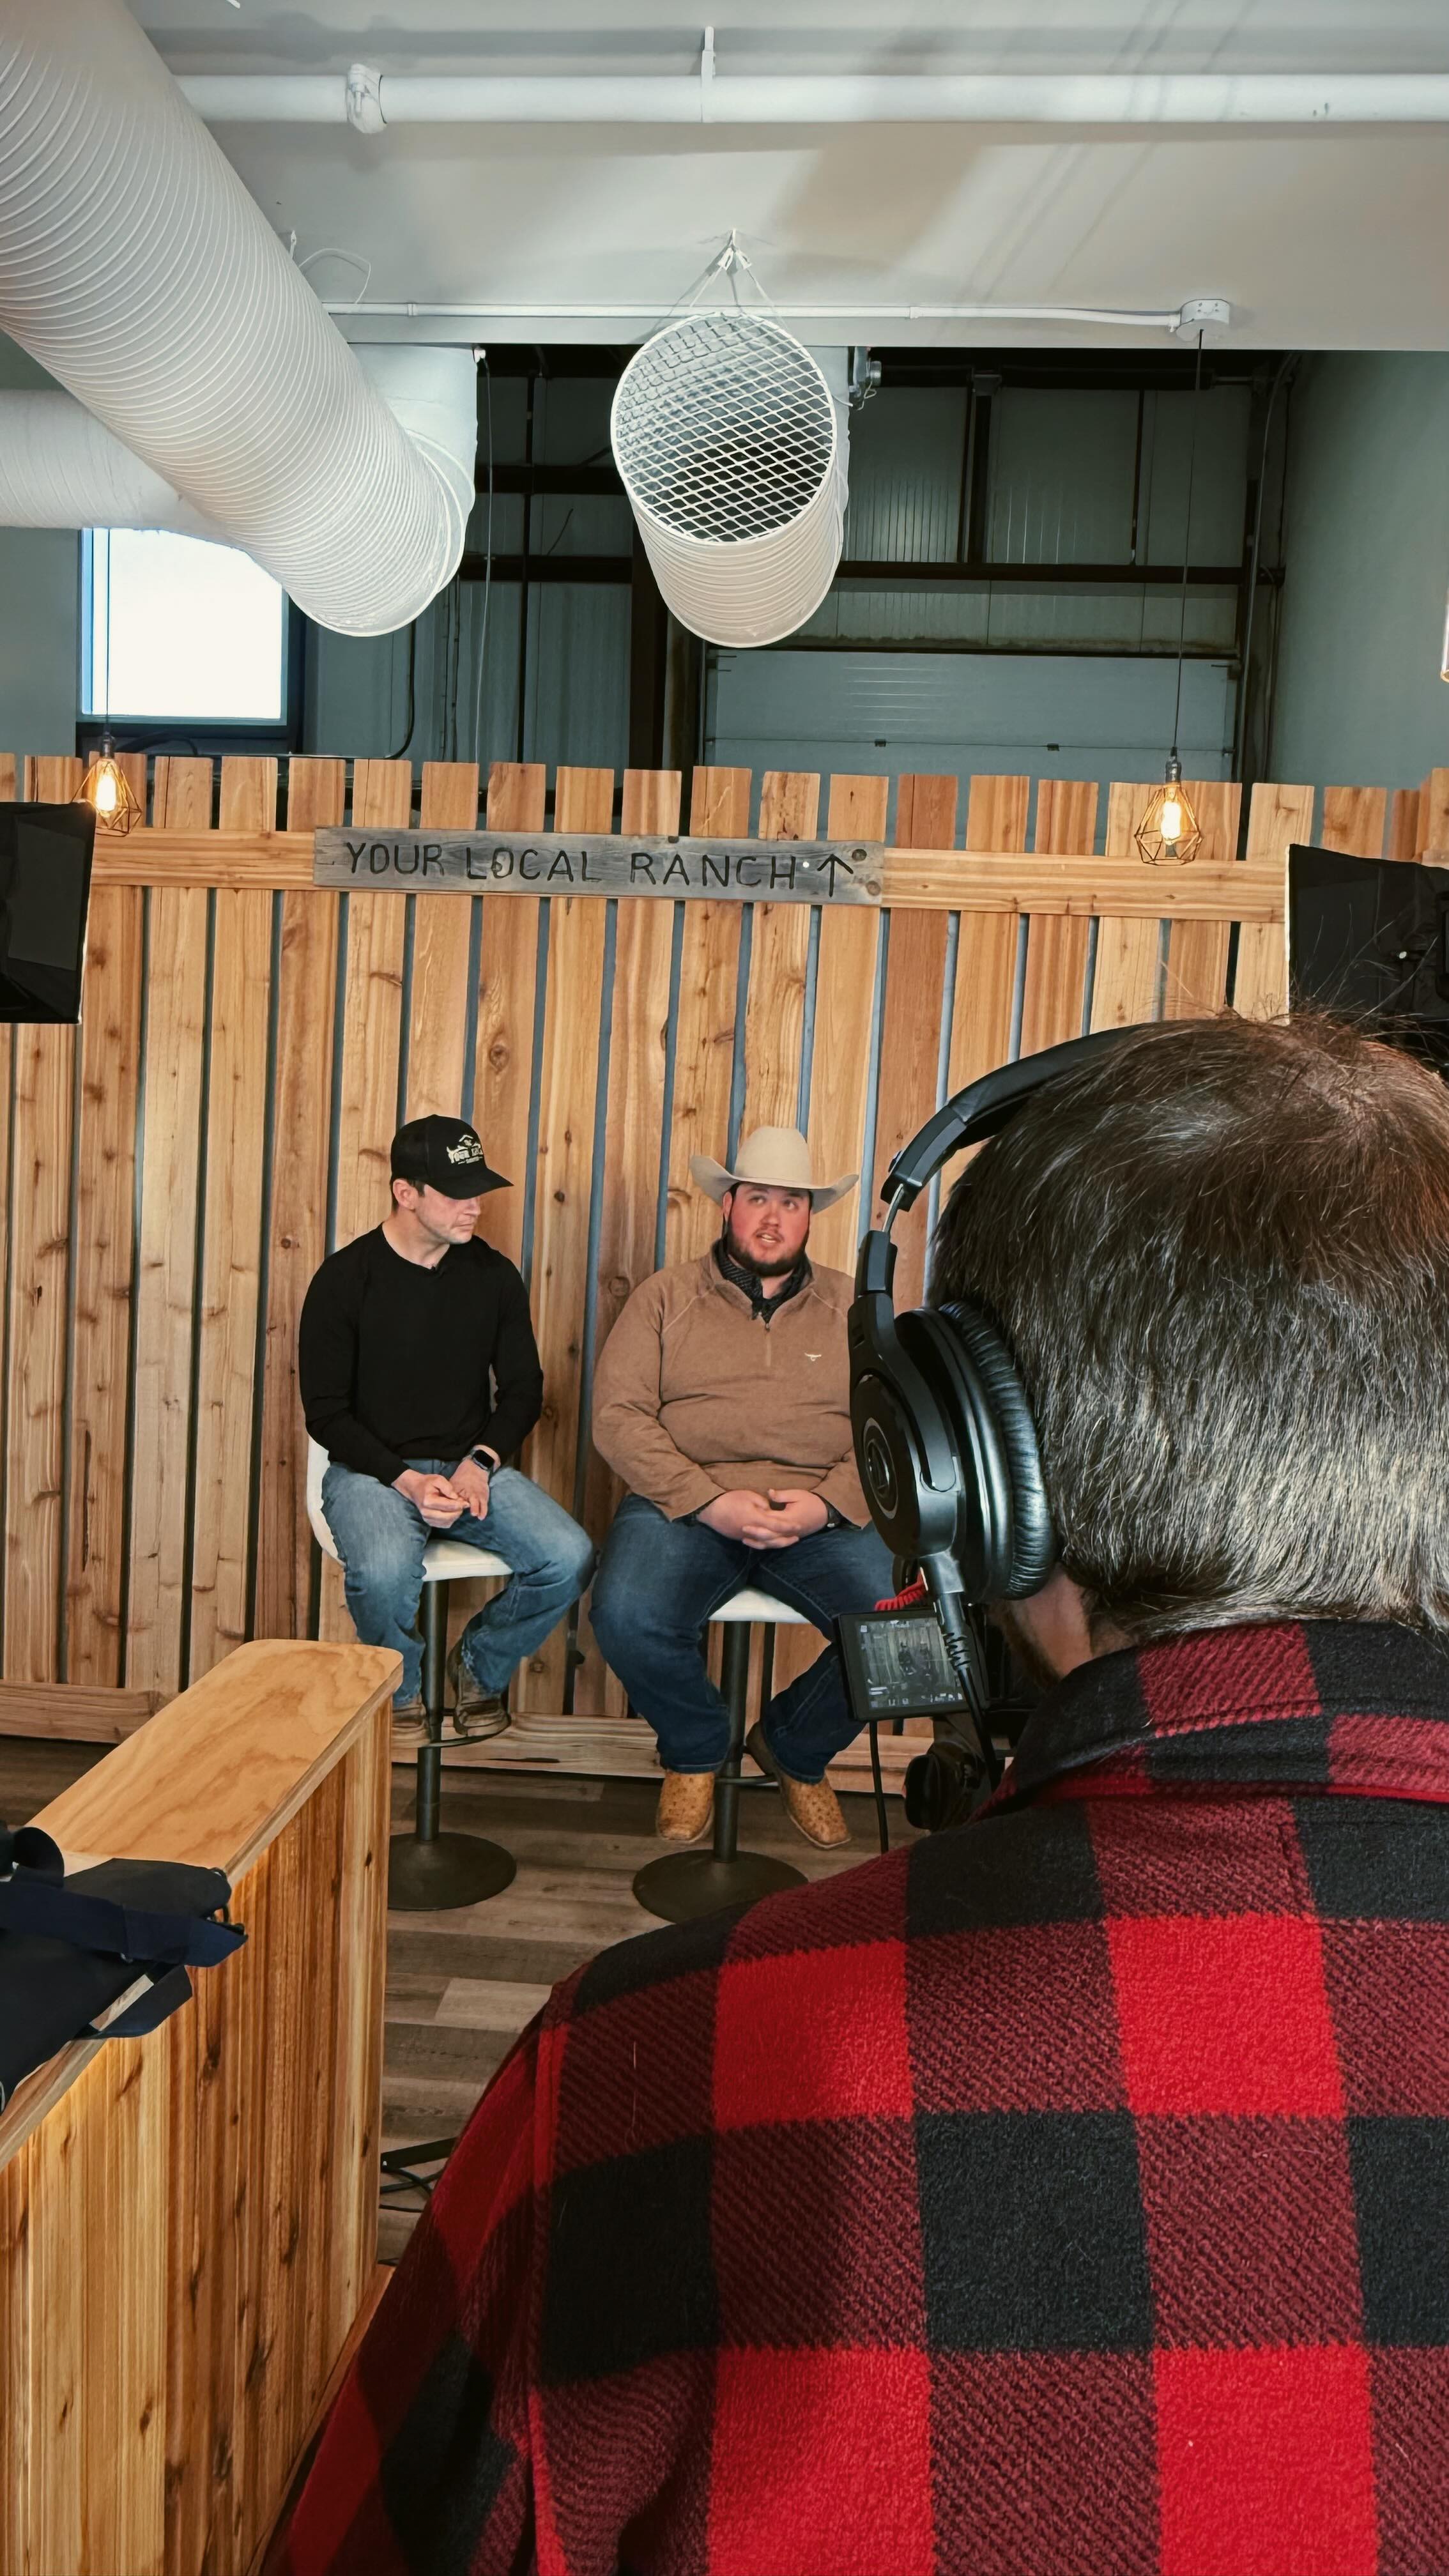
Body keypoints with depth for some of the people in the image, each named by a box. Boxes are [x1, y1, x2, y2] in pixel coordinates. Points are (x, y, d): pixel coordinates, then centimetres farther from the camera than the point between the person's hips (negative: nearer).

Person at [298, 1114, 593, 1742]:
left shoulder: (494, 1275, 4)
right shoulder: (345, 1279, -6)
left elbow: (524, 1389, 10)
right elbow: (325, 1411, -6)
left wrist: (482, 1462, -8)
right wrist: (406, 1480, -18)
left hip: (472, 1465, 4)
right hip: (372, 1470, -3)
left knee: (569, 1559, -21)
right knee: (382, 1573, -36)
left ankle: (479, 1665, 10)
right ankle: (401, 1690, 0)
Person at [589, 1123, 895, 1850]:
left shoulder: (851, 1308, 15)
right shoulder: (666, 1296, 10)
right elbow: (617, 1416, -2)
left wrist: (828, 1504, -15)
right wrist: (709, 1502, -15)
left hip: (821, 1514, 2)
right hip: (686, 1503, -1)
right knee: (628, 1618, -31)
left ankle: (794, 1748, 10)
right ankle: (695, 1750, 6)